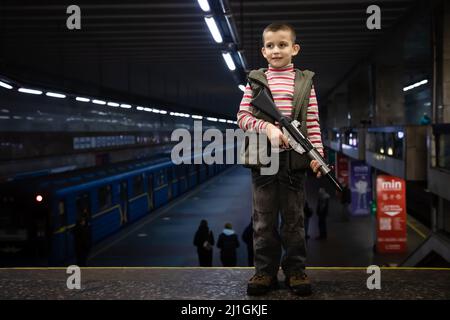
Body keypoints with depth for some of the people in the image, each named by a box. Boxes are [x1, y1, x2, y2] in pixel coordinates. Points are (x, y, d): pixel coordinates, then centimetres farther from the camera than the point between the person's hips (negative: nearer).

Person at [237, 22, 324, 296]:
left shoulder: (305, 82, 5)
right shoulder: (255, 81, 6)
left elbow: (313, 122, 3)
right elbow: (243, 117, 1)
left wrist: (317, 153, -6)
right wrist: (267, 127, -15)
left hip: (294, 159, 0)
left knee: (294, 218, 6)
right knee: (264, 219, 6)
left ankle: (296, 270, 15)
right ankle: (266, 271, 14)